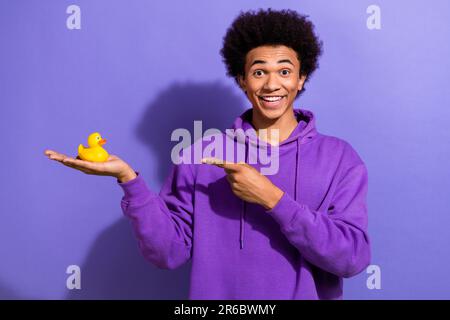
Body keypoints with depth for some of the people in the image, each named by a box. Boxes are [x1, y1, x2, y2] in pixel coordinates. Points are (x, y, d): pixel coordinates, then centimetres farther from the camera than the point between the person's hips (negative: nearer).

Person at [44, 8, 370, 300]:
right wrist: (129, 180, -23)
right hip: (215, 291, 1)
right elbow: (170, 252, -10)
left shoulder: (339, 157, -9)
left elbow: (353, 257, -17)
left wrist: (272, 198, -25)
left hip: (308, 293, 0)